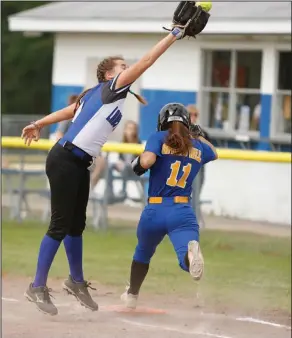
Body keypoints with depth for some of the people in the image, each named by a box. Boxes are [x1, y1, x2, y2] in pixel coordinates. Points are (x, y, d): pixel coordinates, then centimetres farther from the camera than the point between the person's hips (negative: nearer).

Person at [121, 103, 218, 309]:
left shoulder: (160, 138, 2)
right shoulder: (199, 147, 15)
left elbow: (146, 161, -17)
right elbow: (214, 154, 40)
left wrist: (138, 163, 5)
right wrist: (198, 136, 52)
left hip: (155, 211, 0)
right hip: (183, 213, 0)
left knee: (143, 252, 28)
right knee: (189, 261, -17)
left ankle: (132, 295, 42)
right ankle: (191, 251, -53)